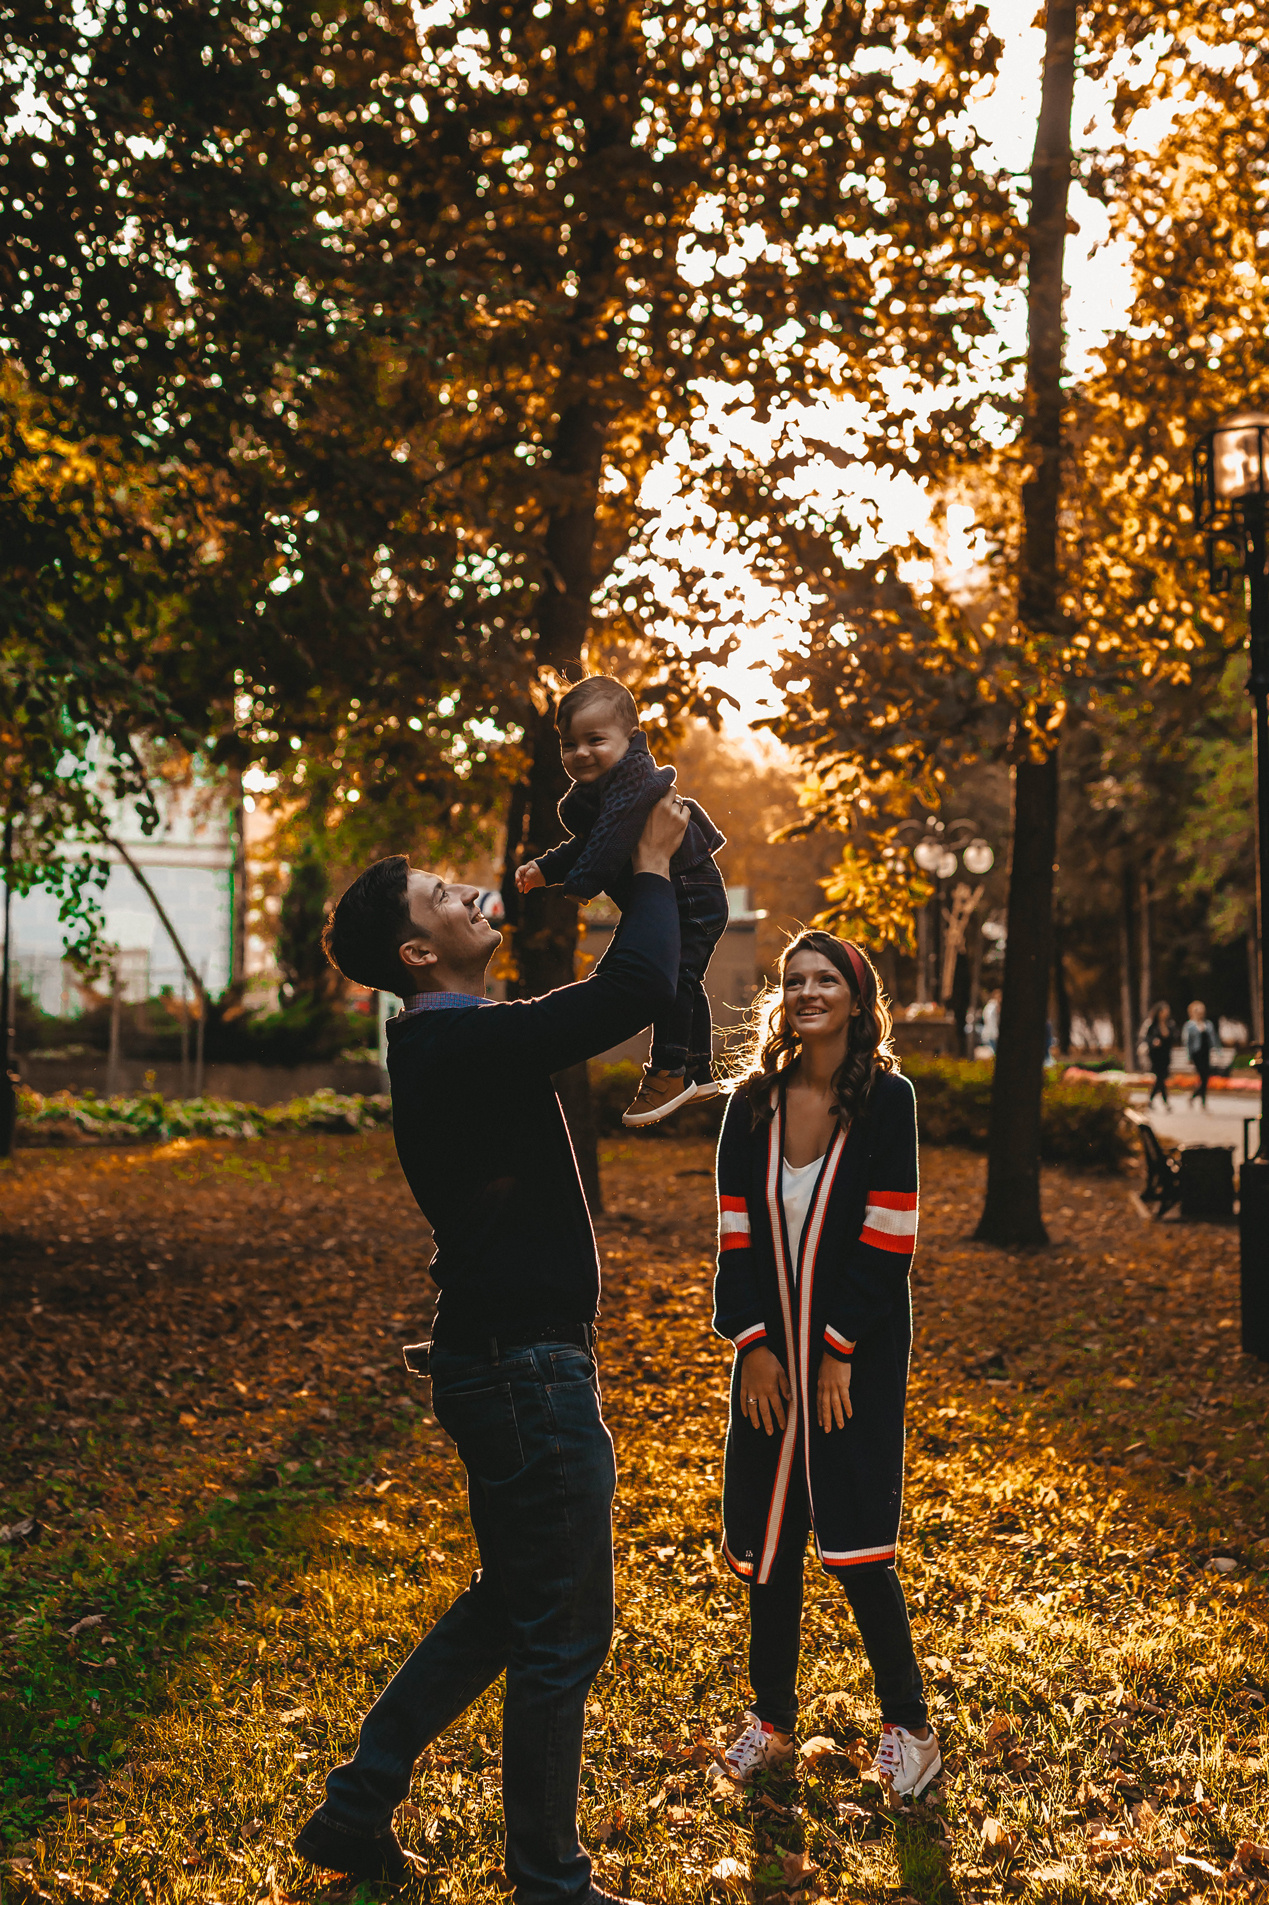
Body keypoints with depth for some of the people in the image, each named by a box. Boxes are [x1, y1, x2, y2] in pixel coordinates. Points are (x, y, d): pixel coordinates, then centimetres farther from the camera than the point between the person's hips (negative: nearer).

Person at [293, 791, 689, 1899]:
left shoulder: (443, 1047, 10)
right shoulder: (466, 1045, -21)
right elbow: (636, 989, -29)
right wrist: (652, 868, -17)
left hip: (502, 1360, 10)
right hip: (527, 1370, -10)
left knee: (508, 1604, 22)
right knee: (564, 1633, 3)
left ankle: (357, 1809, 30)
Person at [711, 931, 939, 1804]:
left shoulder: (888, 1099, -8)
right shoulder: (754, 1103, 3)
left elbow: (889, 1240, -10)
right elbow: (736, 1232, 3)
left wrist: (839, 1353, -12)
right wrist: (752, 1345, -4)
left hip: (859, 1353, -4)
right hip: (770, 1349, 4)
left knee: (854, 1545, -4)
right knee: (770, 1536, 9)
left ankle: (908, 1723, 16)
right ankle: (772, 1719, 25)